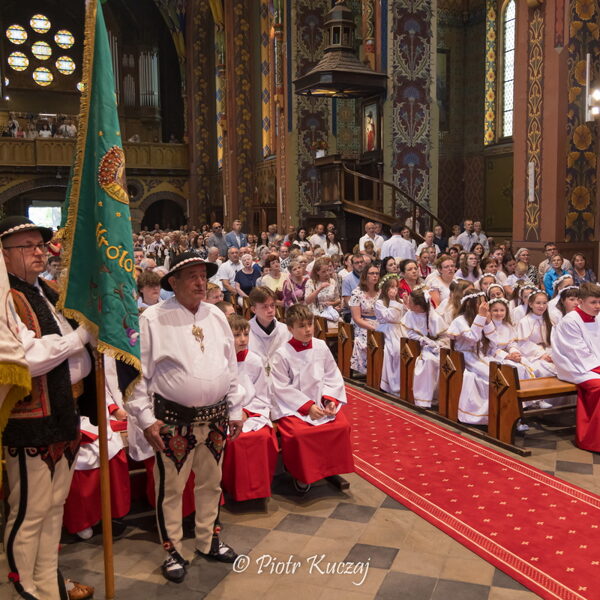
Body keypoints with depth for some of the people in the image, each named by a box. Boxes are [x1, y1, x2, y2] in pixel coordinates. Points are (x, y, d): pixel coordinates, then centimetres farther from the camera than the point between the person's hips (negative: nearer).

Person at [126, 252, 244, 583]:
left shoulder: (216, 316, 7)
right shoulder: (153, 319, -9)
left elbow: (231, 366, 13)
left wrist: (235, 410, 13)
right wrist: (146, 418, -10)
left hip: (215, 418, 5)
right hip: (174, 420, -5)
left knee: (211, 483, 18)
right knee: (171, 487, 7)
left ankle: (208, 541, 38)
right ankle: (172, 551, 26)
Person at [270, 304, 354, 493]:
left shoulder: (321, 347, 3)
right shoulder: (281, 354, -9)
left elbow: (332, 377, 8)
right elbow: (282, 388, -11)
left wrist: (331, 399, -9)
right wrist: (307, 406, -17)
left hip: (320, 402, 4)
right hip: (293, 406, -4)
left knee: (342, 426, -18)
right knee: (299, 433, -29)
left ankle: (332, 467, 7)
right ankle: (300, 474, -2)